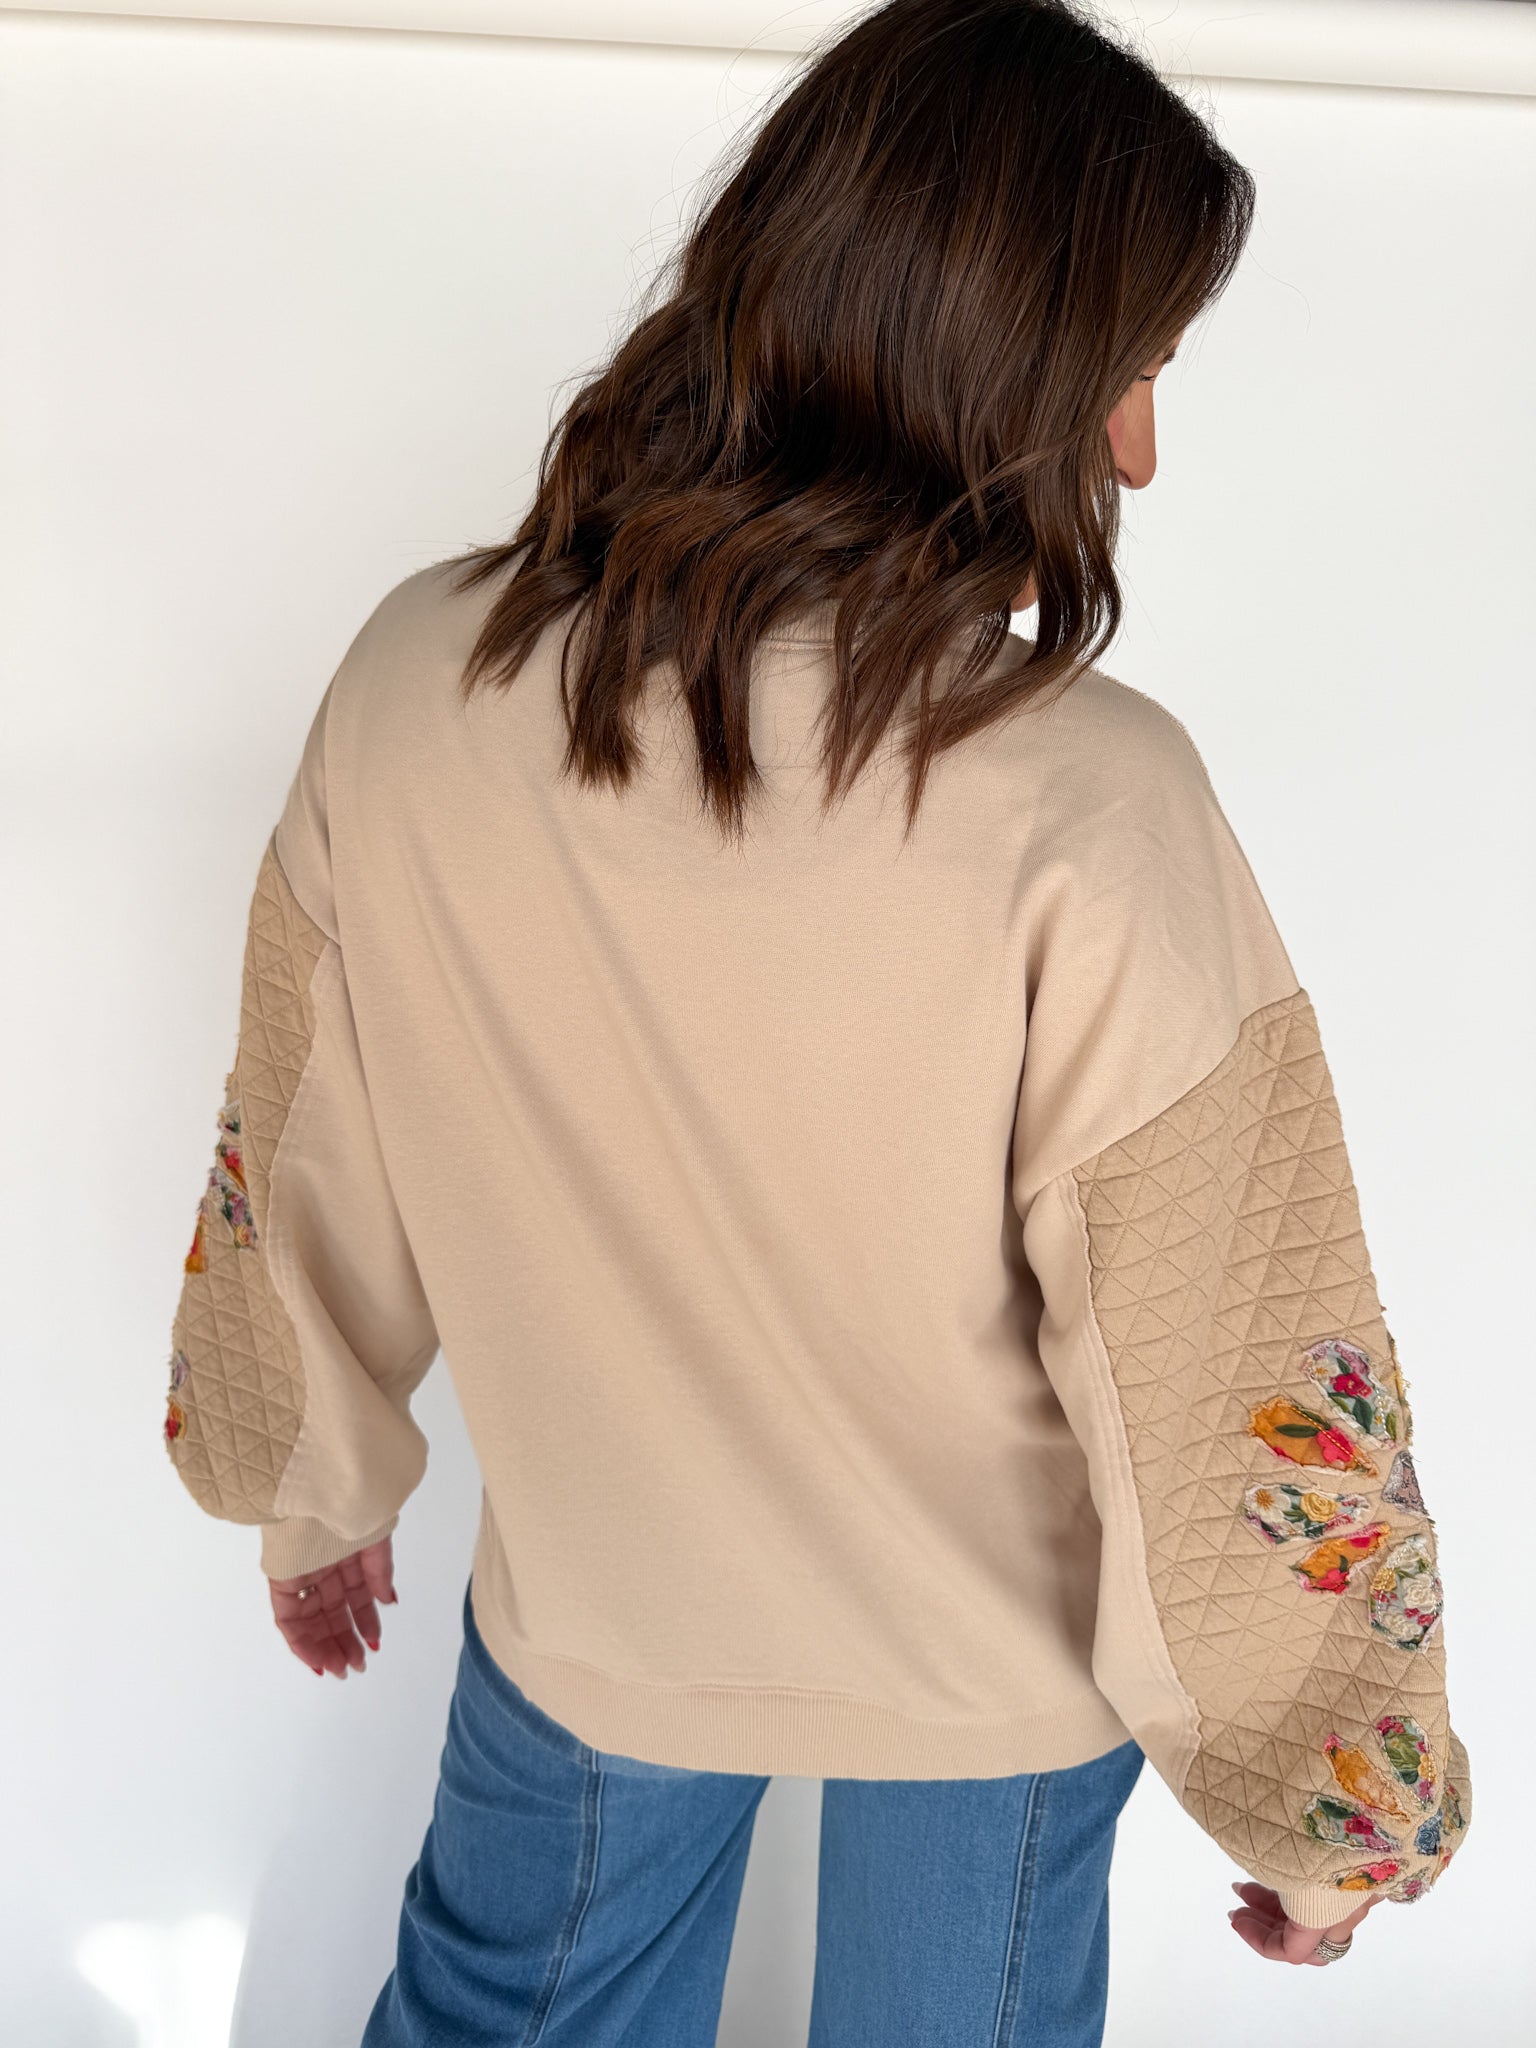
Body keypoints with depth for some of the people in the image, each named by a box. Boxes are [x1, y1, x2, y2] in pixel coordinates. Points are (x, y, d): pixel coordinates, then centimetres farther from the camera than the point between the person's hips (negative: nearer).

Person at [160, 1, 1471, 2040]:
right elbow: (1247, 1407, -24)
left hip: (582, 1590, 2)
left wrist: (315, 1489, 14)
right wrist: (1327, 1817, -4)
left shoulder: (415, 683, -19)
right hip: (989, 1657, -1)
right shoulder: (1092, 821, -32)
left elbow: (302, 1184, -5)